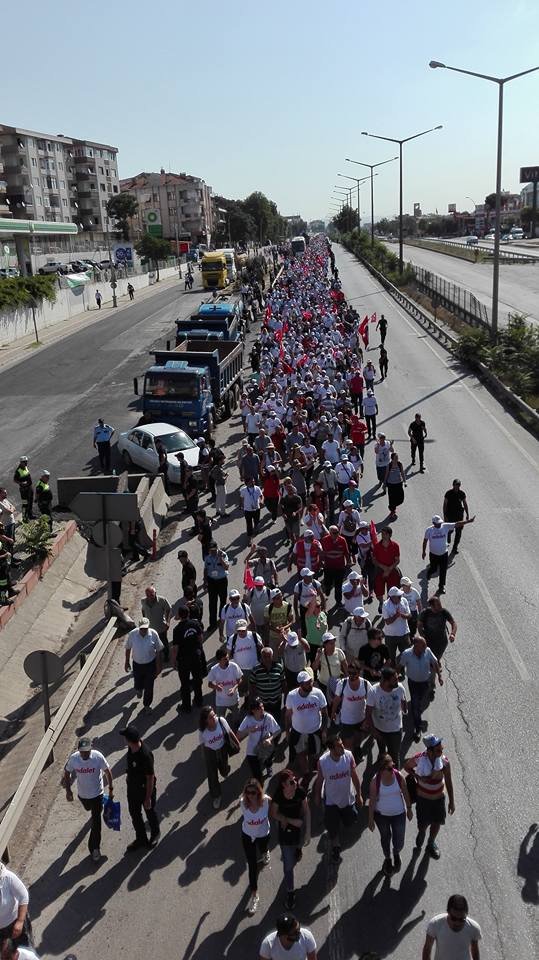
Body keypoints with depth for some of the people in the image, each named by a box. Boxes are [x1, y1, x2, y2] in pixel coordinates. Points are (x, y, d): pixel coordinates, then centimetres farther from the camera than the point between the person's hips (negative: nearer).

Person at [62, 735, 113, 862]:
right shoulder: (73, 758, -24)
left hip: (97, 794, -3)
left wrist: (111, 788, -5)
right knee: (89, 809, 32)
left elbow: (107, 771, -13)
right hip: (82, 794, 3)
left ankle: (95, 848, 16)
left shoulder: (98, 757, -29)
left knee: (96, 821, 0)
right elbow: (67, 773, -5)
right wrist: (68, 790, -9)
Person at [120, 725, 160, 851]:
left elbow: (150, 777, -28)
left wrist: (148, 798, -21)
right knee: (134, 814, 21)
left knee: (149, 812, 19)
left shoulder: (145, 755, -37)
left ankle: (155, 834, 46)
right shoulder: (131, 749, -14)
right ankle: (141, 839, 42)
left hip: (146, 789, -7)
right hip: (132, 788, 7)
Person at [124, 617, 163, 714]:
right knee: (138, 684, 16)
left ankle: (147, 705, 32)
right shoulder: (132, 634, -18)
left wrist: (158, 666, -3)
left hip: (150, 664, -1)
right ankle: (139, 689, 56)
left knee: (149, 687, 7)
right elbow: (128, 649, -1)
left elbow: (158, 651, -7)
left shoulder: (153, 634, -18)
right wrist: (127, 662, 6)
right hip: (137, 664, 1)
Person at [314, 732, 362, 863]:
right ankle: (335, 849, 41)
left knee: (349, 822, 22)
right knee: (333, 828, 10)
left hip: (348, 797, 2)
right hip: (331, 800, -2)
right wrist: (317, 796, 5)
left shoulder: (348, 755, -24)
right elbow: (320, 780, -9)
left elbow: (354, 776, -9)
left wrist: (359, 795, 0)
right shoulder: (322, 761, -28)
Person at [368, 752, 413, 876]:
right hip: (381, 815, -1)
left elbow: (405, 793, -3)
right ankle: (387, 859, 50)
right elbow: (372, 800, -13)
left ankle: (396, 854, 46)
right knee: (385, 838, 20)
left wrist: (409, 809, 7)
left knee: (399, 841, 10)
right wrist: (371, 819, -7)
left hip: (399, 814, 1)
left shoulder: (399, 777, -19)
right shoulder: (375, 781, -23)